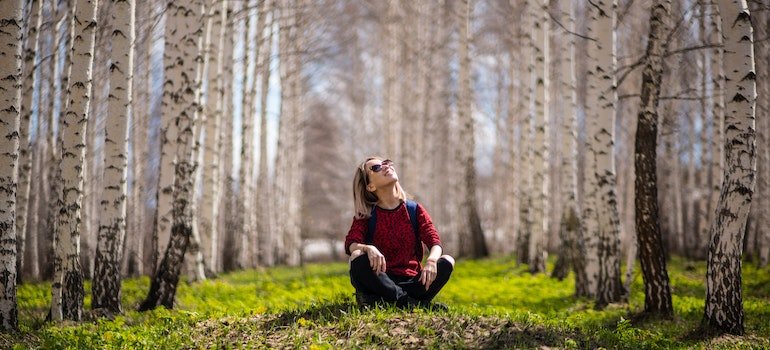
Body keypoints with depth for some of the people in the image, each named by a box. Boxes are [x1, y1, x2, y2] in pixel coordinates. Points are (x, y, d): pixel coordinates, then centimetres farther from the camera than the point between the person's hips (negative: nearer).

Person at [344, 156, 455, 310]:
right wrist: (368, 248, -36)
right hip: (382, 280, -2)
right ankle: (412, 302, -32)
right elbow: (350, 243, -13)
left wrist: (432, 260, -28)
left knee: (447, 261, -23)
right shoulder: (366, 215, 4)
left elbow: (435, 242, -4)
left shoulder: (415, 210, 7)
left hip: (411, 282, 2)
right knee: (358, 257, -30)